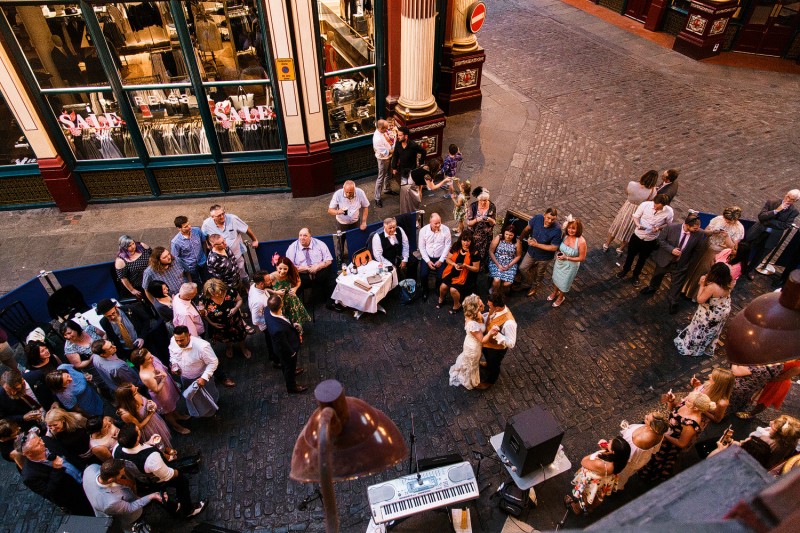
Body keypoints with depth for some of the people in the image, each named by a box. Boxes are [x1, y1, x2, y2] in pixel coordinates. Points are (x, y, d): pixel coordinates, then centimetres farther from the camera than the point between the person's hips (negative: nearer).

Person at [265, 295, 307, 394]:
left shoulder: (268, 310, -27)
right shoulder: (278, 329, -49)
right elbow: (284, 345, -28)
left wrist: (292, 325, -9)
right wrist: (292, 352, -10)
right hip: (287, 350, -6)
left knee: (285, 364, 36)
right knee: (290, 367, 25)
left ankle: (290, 372, 67)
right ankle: (291, 387, 53)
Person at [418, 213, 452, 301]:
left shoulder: (445, 229, -7)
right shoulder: (423, 230, -6)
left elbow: (448, 245, -6)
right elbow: (421, 246, -3)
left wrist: (441, 260, -12)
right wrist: (428, 261, -11)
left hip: (440, 258, -1)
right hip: (427, 257, 1)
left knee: (441, 277, -20)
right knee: (423, 275, -21)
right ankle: (425, 290, 12)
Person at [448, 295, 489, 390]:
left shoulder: (472, 315, -20)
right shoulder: (472, 324, -45)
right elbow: (481, 339, -32)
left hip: (471, 343, 7)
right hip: (473, 347, -7)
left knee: (468, 361, 36)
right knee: (471, 364, 24)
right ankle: (469, 381, 54)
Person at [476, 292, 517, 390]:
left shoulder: (508, 323, -43)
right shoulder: (496, 310, -21)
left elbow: (511, 343, -34)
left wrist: (497, 334, -46)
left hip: (497, 348, -6)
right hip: (488, 342, 6)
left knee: (493, 365, 25)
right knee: (489, 360, 37)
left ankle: (490, 381, 55)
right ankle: (489, 365, 70)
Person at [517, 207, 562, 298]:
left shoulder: (557, 229, -33)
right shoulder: (538, 218, -22)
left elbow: (554, 248, -28)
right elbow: (527, 229, -3)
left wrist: (537, 244, -30)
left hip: (545, 257, -3)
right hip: (531, 252, 3)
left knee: (539, 274, 23)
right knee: (522, 268, 17)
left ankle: (534, 287, 54)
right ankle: (526, 284, 47)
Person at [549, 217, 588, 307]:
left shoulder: (581, 242, -32)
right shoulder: (565, 235, -17)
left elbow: (582, 258, -22)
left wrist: (567, 258, -26)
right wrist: (558, 253, -14)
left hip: (570, 266, -4)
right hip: (560, 262, 4)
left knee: (564, 282, 20)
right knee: (556, 278, 28)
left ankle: (561, 297, 50)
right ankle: (555, 292, 58)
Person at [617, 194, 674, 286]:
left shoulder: (668, 212, -21)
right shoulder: (645, 205, -24)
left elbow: (668, 224, -2)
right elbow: (635, 216, -8)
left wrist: (659, 228, -21)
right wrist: (638, 224, -28)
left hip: (651, 239, 0)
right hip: (637, 235, 0)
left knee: (642, 258, 21)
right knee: (630, 254, 22)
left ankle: (635, 275, 47)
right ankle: (625, 270, 51)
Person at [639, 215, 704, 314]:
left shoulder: (699, 234, -20)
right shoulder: (671, 227, -26)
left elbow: (695, 250, -3)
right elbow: (660, 239, -12)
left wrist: (689, 262, 1)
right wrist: (671, 249, -24)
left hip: (681, 264, 0)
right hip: (665, 259, 0)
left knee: (676, 284, 13)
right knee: (657, 276, 26)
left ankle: (672, 302, 37)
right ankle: (652, 288, 56)